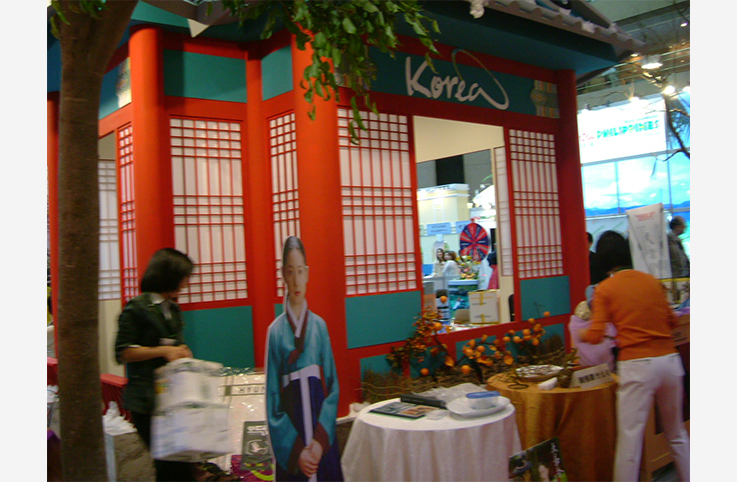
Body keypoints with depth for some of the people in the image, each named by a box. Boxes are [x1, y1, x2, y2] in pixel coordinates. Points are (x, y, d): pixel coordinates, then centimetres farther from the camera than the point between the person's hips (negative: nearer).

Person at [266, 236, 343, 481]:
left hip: (323, 442, 2)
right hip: (290, 447, -1)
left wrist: (321, 440, -10)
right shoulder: (275, 331, -4)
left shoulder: (319, 326, 1)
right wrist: (296, 450, -10)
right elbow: (273, 401, -4)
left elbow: (332, 389, 1)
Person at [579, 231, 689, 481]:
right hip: (669, 359, 5)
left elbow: (595, 336, -8)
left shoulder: (604, 289, -3)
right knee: (677, 433, 20)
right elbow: (671, 321, 16)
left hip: (637, 365, -5)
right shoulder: (652, 280, 9)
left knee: (630, 436, 0)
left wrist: (581, 334, 12)